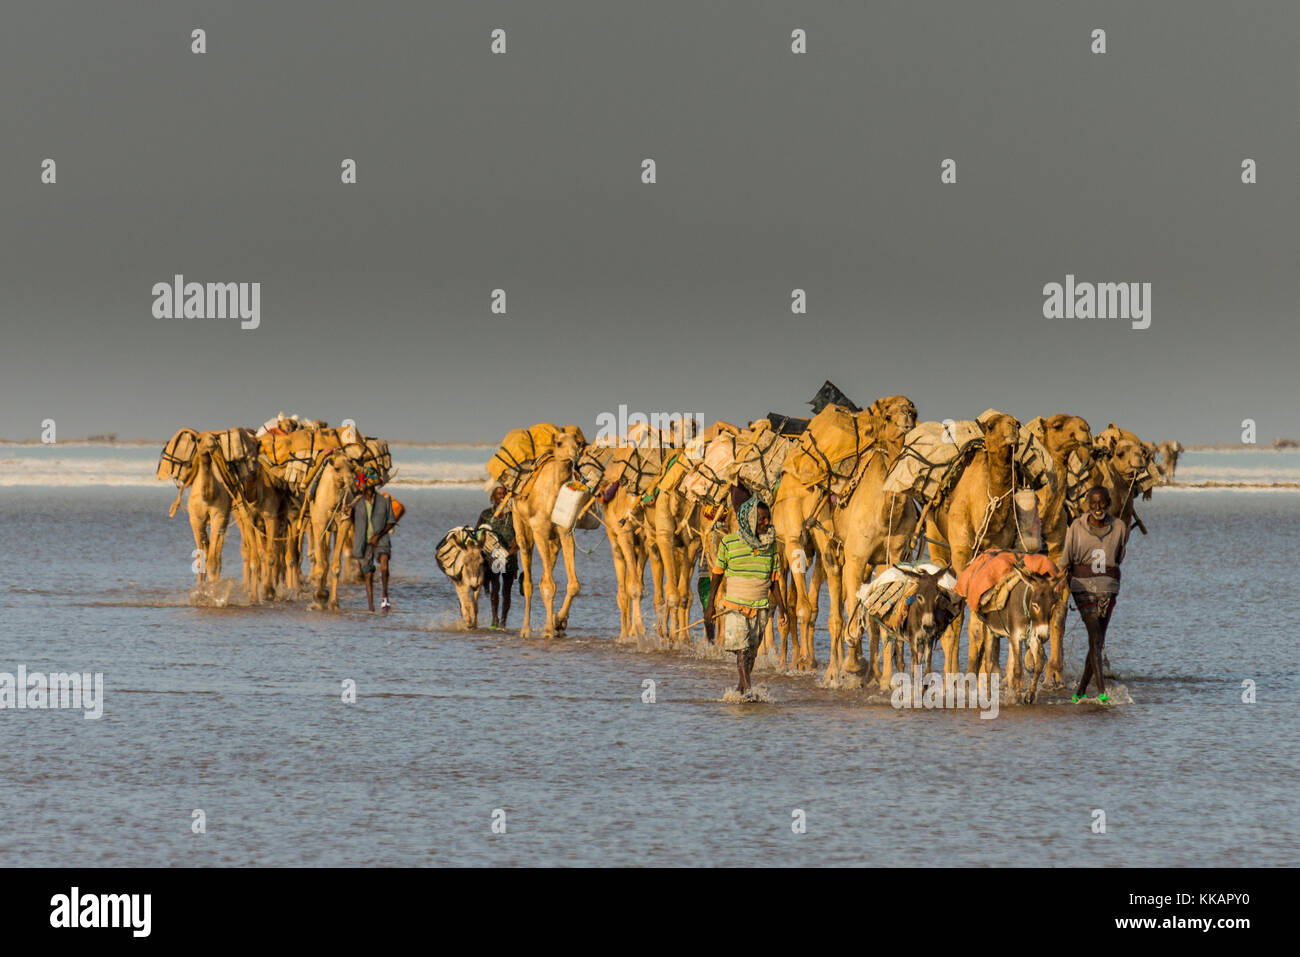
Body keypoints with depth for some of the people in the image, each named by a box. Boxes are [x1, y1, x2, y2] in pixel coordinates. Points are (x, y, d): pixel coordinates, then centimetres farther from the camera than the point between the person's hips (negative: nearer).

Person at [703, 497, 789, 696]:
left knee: (751, 651, 7)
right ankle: (747, 689, -19)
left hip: (761, 607, 3)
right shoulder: (729, 543, -7)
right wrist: (711, 604, 4)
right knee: (741, 648, -14)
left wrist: (781, 607, 3)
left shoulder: (770, 544, 3)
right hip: (735, 605, -3)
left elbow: (774, 578, 9)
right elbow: (717, 573, 2)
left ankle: (741, 688, 20)